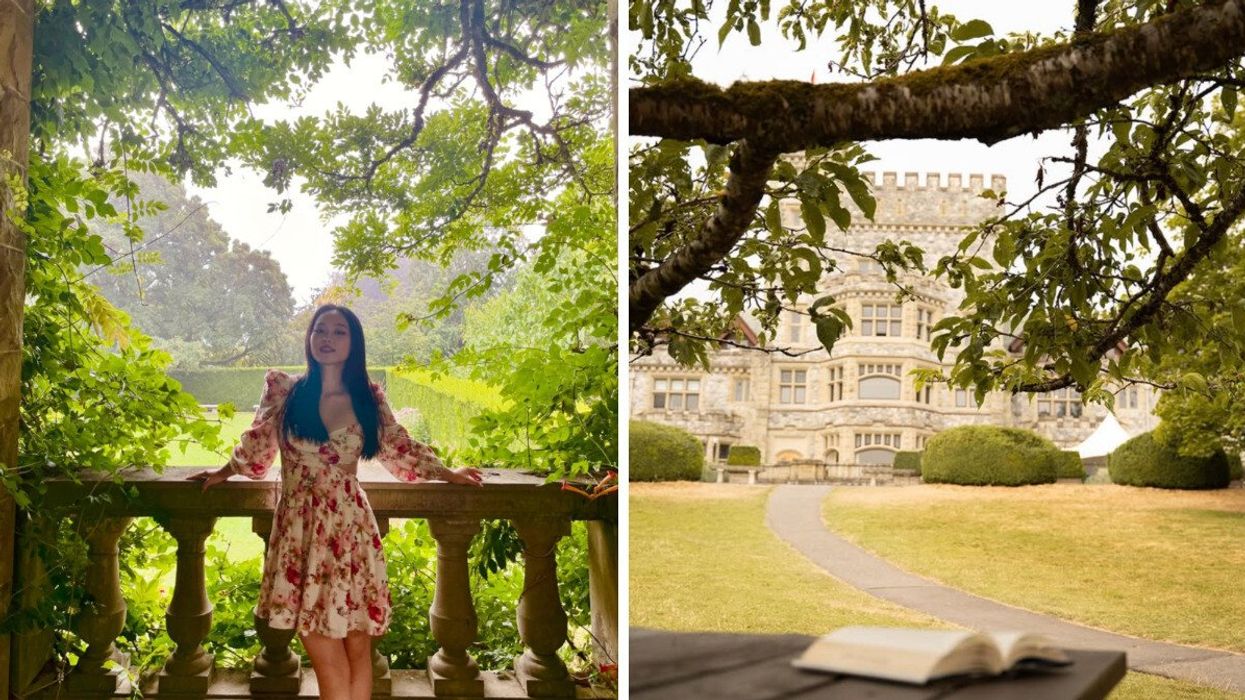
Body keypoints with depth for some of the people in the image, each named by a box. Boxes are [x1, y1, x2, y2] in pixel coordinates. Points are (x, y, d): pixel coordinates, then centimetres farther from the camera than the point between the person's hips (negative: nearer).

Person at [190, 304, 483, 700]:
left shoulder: (369, 398, 6)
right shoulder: (282, 389, 3)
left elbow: (399, 448, 17)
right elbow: (256, 446, 18)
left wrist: (447, 474, 20)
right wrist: (223, 473, 30)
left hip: (349, 529, 1)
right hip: (300, 530, -1)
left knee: (357, 648, 3)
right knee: (329, 659, -4)